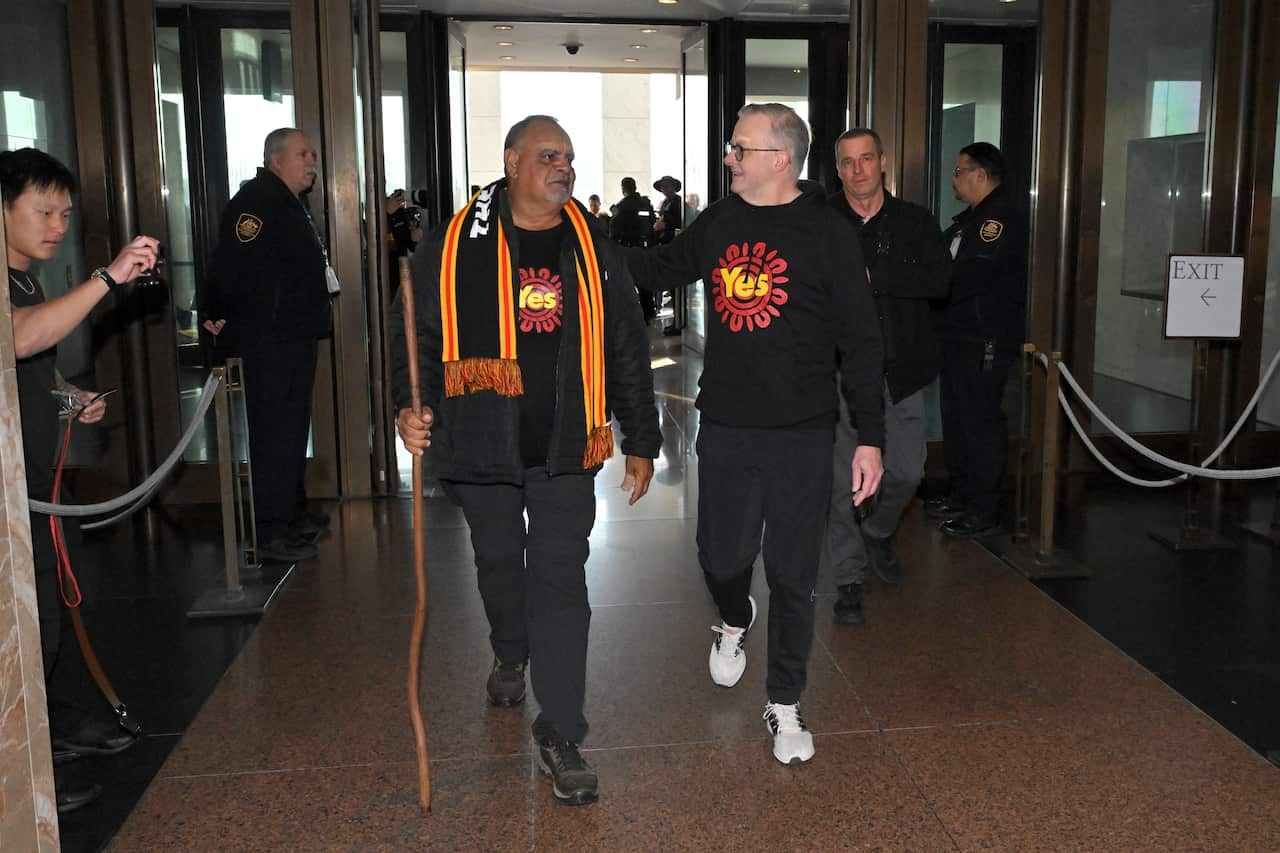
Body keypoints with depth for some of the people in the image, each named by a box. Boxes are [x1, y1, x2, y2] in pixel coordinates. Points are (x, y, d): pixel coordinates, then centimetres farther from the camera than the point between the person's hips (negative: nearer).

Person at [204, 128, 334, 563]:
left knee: (292, 428, 17)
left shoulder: (292, 204, 19)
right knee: (275, 433, -8)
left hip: (296, 338, 11)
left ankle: (294, 514, 29)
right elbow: (233, 264, -24)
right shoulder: (257, 201, -15)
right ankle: (271, 532, -3)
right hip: (269, 342, -11)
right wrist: (223, 316, -21)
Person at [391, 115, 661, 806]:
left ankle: (560, 735, 7)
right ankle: (511, 656, 50)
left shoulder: (592, 249, 3)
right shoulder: (456, 245, -3)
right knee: (498, 560, 19)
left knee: (560, 580, -2)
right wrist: (411, 406, -15)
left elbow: (626, 351, 7)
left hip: (565, 448, 0)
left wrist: (641, 441, 8)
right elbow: (414, 331, 2)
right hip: (483, 442, 0)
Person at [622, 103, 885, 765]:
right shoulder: (719, 222, 5)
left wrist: (870, 437, -9)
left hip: (801, 436, -3)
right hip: (724, 429, 4)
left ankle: (784, 704, 24)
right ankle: (734, 621, 49)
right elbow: (662, 269, 22)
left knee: (792, 574, 6)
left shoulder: (829, 235, -8)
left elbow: (860, 344, -6)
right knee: (720, 557, 13)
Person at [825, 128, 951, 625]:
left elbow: (940, 279, -12)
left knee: (907, 471, 8)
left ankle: (878, 533, 39)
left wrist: (871, 276, -19)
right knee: (843, 479, -1)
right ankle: (849, 579, 13)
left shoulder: (915, 222, 5)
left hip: (901, 371, 2)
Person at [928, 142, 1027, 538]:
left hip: (985, 341, -10)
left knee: (980, 422, -6)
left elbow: (968, 276, -21)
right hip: (959, 335, 10)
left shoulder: (1003, 218, -14)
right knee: (956, 417, 16)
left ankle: (984, 511, 1)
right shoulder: (970, 217, 19)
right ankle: (959, 494, 27)